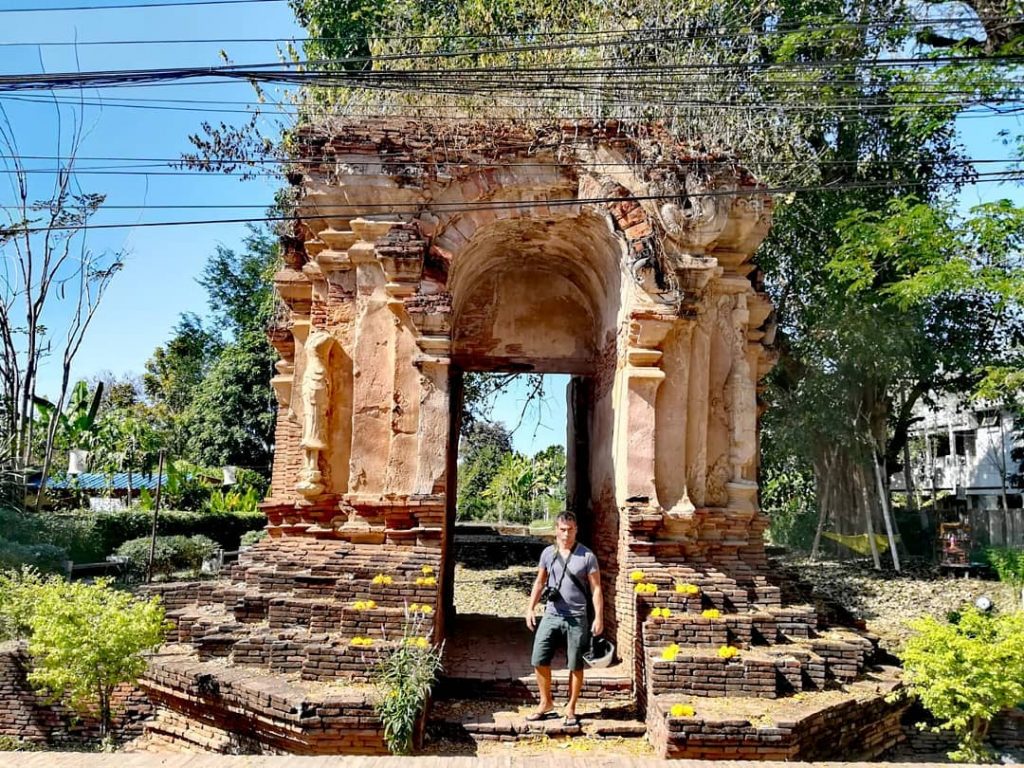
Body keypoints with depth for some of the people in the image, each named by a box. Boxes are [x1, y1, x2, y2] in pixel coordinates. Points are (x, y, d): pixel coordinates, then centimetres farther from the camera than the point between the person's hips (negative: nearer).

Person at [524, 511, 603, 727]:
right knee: (539, 660, 0)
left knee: (576, 666, 4)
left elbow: (596, 588, -4)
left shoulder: (587, 556, -5)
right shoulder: (548, 553, 4)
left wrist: (599, 617, -9)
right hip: (551, 615, 3)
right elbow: (539, 582, 13)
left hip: (577, 618, -2)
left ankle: (570, 708, 19)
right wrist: (531, 608, 7)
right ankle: (546, 702, 18)